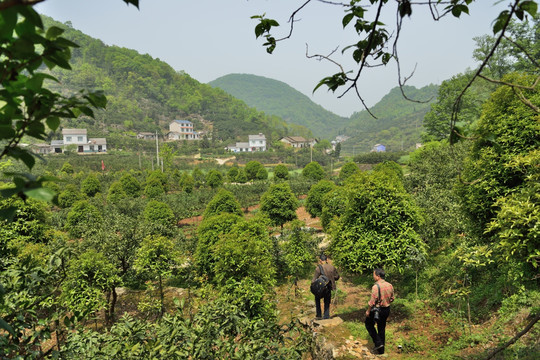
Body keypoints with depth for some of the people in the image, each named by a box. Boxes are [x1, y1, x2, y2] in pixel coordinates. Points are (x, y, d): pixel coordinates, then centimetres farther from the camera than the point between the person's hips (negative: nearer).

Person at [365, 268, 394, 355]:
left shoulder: (376, 286, -23)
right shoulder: (390, 285, -1)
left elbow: (372, 302, -21)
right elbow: (392, 299, 9)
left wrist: (368, 311, -8)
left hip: (377, 310, -7)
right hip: (387, 310, 7)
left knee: (369, 324, 17)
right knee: (381, 328, 19)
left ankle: (378, 343, 7)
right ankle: (381, 350, 27)